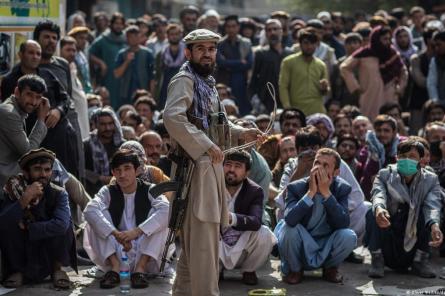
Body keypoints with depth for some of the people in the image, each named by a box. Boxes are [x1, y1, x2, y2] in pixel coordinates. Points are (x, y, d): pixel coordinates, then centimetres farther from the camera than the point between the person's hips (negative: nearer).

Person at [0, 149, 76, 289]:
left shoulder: (59, 194, -13)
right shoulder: (13, 191, -11)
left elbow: (61, 224, -32)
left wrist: (27, 227, -24)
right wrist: (24, 200, -38)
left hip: (48, 255, -1)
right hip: (22, 254, 1)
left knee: (64, 226, -27)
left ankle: (57, 268, -3)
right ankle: (17, 271, -4)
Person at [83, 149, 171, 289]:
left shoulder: (149, 190, -5)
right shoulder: (108, 192, -1)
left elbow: (165, 211, -27)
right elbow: (90, 211, -23)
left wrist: (137, 231, -39)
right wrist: (116, 234, -37)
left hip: (144, 251, -1)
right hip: (116, 252, 1)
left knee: (160, 220, -21)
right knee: (96, 220, -16)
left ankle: (141, 267, -26)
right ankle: (114, 266, -24)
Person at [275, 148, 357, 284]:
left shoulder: (342, 189, -8)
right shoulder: (296, 187, -13)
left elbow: (343, 224, -23)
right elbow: (290, 220, -31)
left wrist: (326, 192, -29)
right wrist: (311, 192, -32)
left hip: (326, 249, 1)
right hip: (301, 248, -1)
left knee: (349, 236, -27)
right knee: (288, 227, -31)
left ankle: (330, 268, 6)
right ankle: (295, 270, -2)